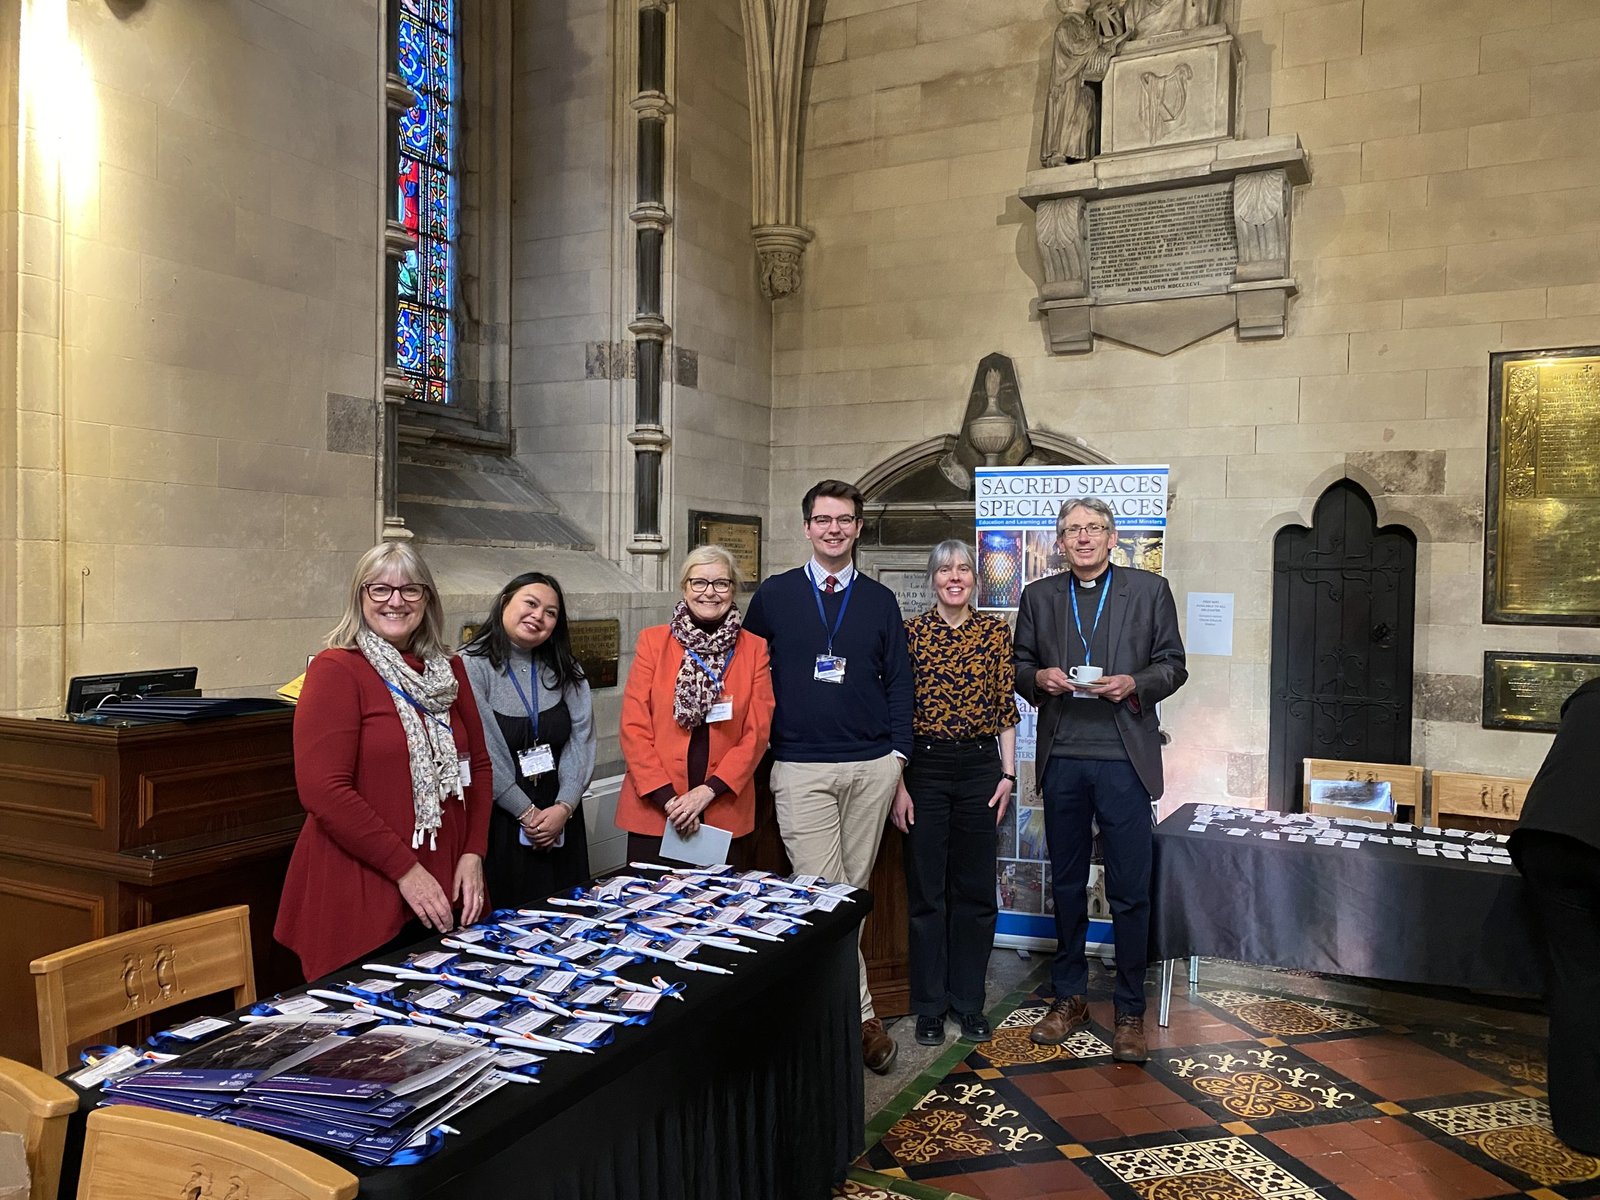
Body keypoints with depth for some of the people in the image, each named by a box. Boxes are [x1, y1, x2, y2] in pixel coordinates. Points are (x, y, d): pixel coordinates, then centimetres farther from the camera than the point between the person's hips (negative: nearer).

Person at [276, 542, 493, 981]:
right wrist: (405, 870, -16)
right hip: (360, 900, -6)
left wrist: (473, 854, 0)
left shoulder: (448, 671, 10)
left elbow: (478, 765, 13)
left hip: (445, 895, 6)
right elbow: (323, 789, -16)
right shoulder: (335, 670, -9)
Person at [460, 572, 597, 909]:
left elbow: (581, 739, 0)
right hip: (497, 822, -5)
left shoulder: (565, 670, 7)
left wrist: (564, 807, -12)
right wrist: (527, 812, -14)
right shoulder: (472, 666, -10)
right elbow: (486, 754, -15)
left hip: (560, 820, 5)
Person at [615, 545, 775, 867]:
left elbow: (757, 732, 0)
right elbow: (633, 726, -2)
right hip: (654, 810, 0)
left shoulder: (754, 648, 4)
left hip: (725, 812, 1)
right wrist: (667, 797, -11)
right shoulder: (653, 641, 2)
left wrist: (709, 790, -10)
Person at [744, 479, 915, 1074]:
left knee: (854, 891, 9)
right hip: (800, 769, -2)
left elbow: (898, 682, 10)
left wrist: (897, 754, 2)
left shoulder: (880, 601, 9)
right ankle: (860, 1015, 3)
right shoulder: (774, 595, 5)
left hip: (872, 767, 2)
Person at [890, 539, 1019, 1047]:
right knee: (926, 890, 6)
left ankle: (969, 1001, 23)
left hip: (980, 765, 2)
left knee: (976, 889, 8)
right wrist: (898, 782, -6)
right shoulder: (910, 632, -2)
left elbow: (1006, 709, 7)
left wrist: (1007, 774, 2)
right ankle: (930, 1004, 19)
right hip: (924, 766, -2)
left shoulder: (996, 632, 4)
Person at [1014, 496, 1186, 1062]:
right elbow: (1019, 666, 14)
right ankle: (1069, 996, 27)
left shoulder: (1150, 590, 4)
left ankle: (1130, 1010, 16)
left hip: (1124, 758, -2)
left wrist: (1134, 684, -14)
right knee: (1066, 884, 12)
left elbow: (1173, 664, 5)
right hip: (1061, 759, 3)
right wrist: (1038, 678, -8)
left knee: (1130, 890, 2)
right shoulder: (1038, 596, 10)